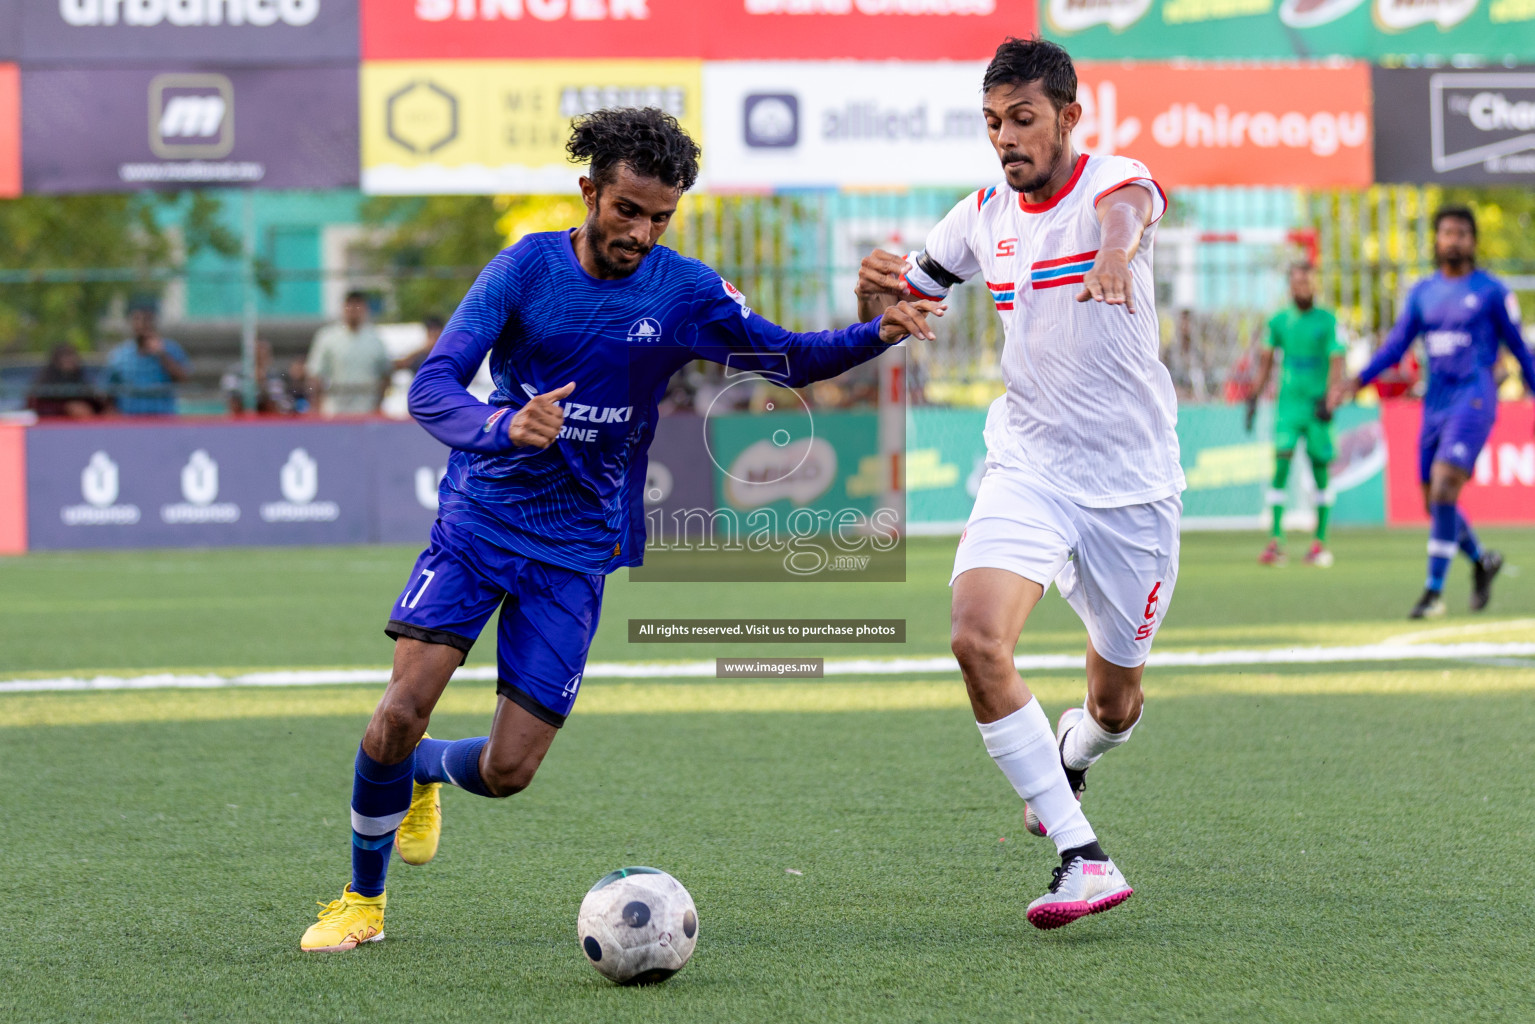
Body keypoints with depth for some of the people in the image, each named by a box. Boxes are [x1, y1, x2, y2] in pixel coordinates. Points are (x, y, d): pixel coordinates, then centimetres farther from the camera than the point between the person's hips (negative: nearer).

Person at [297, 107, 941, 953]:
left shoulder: (682, 292, -4)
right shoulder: (528, 266, -8)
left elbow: (787, 358, 1)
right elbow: (431, 388, -16)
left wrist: (879, 333, -18)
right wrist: (502, 426, -37)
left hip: (575, 548, 1)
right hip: (478, 519, -1)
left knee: (508, 770, -7)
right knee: (402, 708, -18)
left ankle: (424, 771, 31)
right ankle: (362, 902, 5)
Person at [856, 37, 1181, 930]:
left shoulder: (1112, 181, -12)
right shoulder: (983, 217, 3)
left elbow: (1133, 205, -39)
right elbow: (891, 312, 14)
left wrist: (1116, 251, -64)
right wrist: (877, 286, -12)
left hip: (1131, 486, -3)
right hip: (1027, 469, 3)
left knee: (1115, 704, 10)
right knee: (977, 637, -25)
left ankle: (1067, 764, 50)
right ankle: (1083, 857, -22)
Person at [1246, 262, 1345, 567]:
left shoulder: (1327, 321, -1)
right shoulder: (1278, 321, 8)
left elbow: (1337, 363, -7)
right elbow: (1266, 360, 18)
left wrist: (1328, 400, -18)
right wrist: (1254, 397, 13)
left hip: (1317, 405, -2)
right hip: (1288, 403, 2)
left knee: (1320, 471, 3)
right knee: (1280, 464, -12)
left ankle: (1320, 541, 13)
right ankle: (1276, 540, -14)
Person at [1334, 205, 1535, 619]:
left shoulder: (1490, 291, 0)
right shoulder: (1422, 293, 12)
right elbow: (1396, 344, 12)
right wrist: (1358, 380, -1)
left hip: (1473, 400, -5)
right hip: (1435, 403, 6)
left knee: (1443, 489, -20)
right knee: (1434, 503, 7)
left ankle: (1435, 592, -16)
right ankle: (1482, 560, 34)